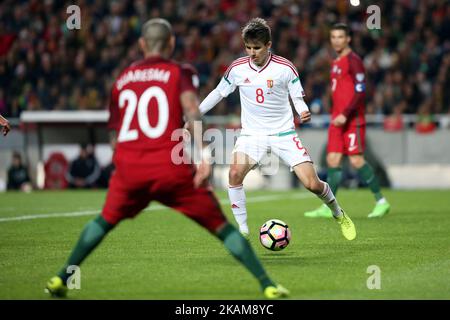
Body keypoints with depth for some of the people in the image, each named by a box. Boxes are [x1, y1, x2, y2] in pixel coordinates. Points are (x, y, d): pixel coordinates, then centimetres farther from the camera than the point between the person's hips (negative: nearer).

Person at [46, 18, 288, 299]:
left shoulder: (123, 79, 19)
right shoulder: (180, 73, 6)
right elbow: (191, 110, -14)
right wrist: (204, 156, -21)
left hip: (129, 167, 3)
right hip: (171, 168, -3)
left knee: (105, 221, 28)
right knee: (222, 227, 5)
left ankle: (61, 280, 27)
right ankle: (267, 285, 1)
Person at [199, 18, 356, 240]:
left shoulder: (285, 68, -10)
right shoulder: (237, 68, -5)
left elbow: (298, 98, -1)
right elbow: (218, 93, 9)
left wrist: (304, 112, -23)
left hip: (283, 132, -1)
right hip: (252, 134, 1)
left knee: (312, 184, -8)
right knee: (235, 174, -26)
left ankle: (339, 214, 23)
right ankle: (242, 230, -12)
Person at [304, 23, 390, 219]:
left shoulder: (353, 61, -10)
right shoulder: (336, 62, 17)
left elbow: (360, 92, -17)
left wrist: (345, 115, -22)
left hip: (352, 120, -8)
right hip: (337, 120, 8)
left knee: (356, 160, -9)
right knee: (332, 160, 2)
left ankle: (381, 202, 2)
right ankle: (328, 208, 1)